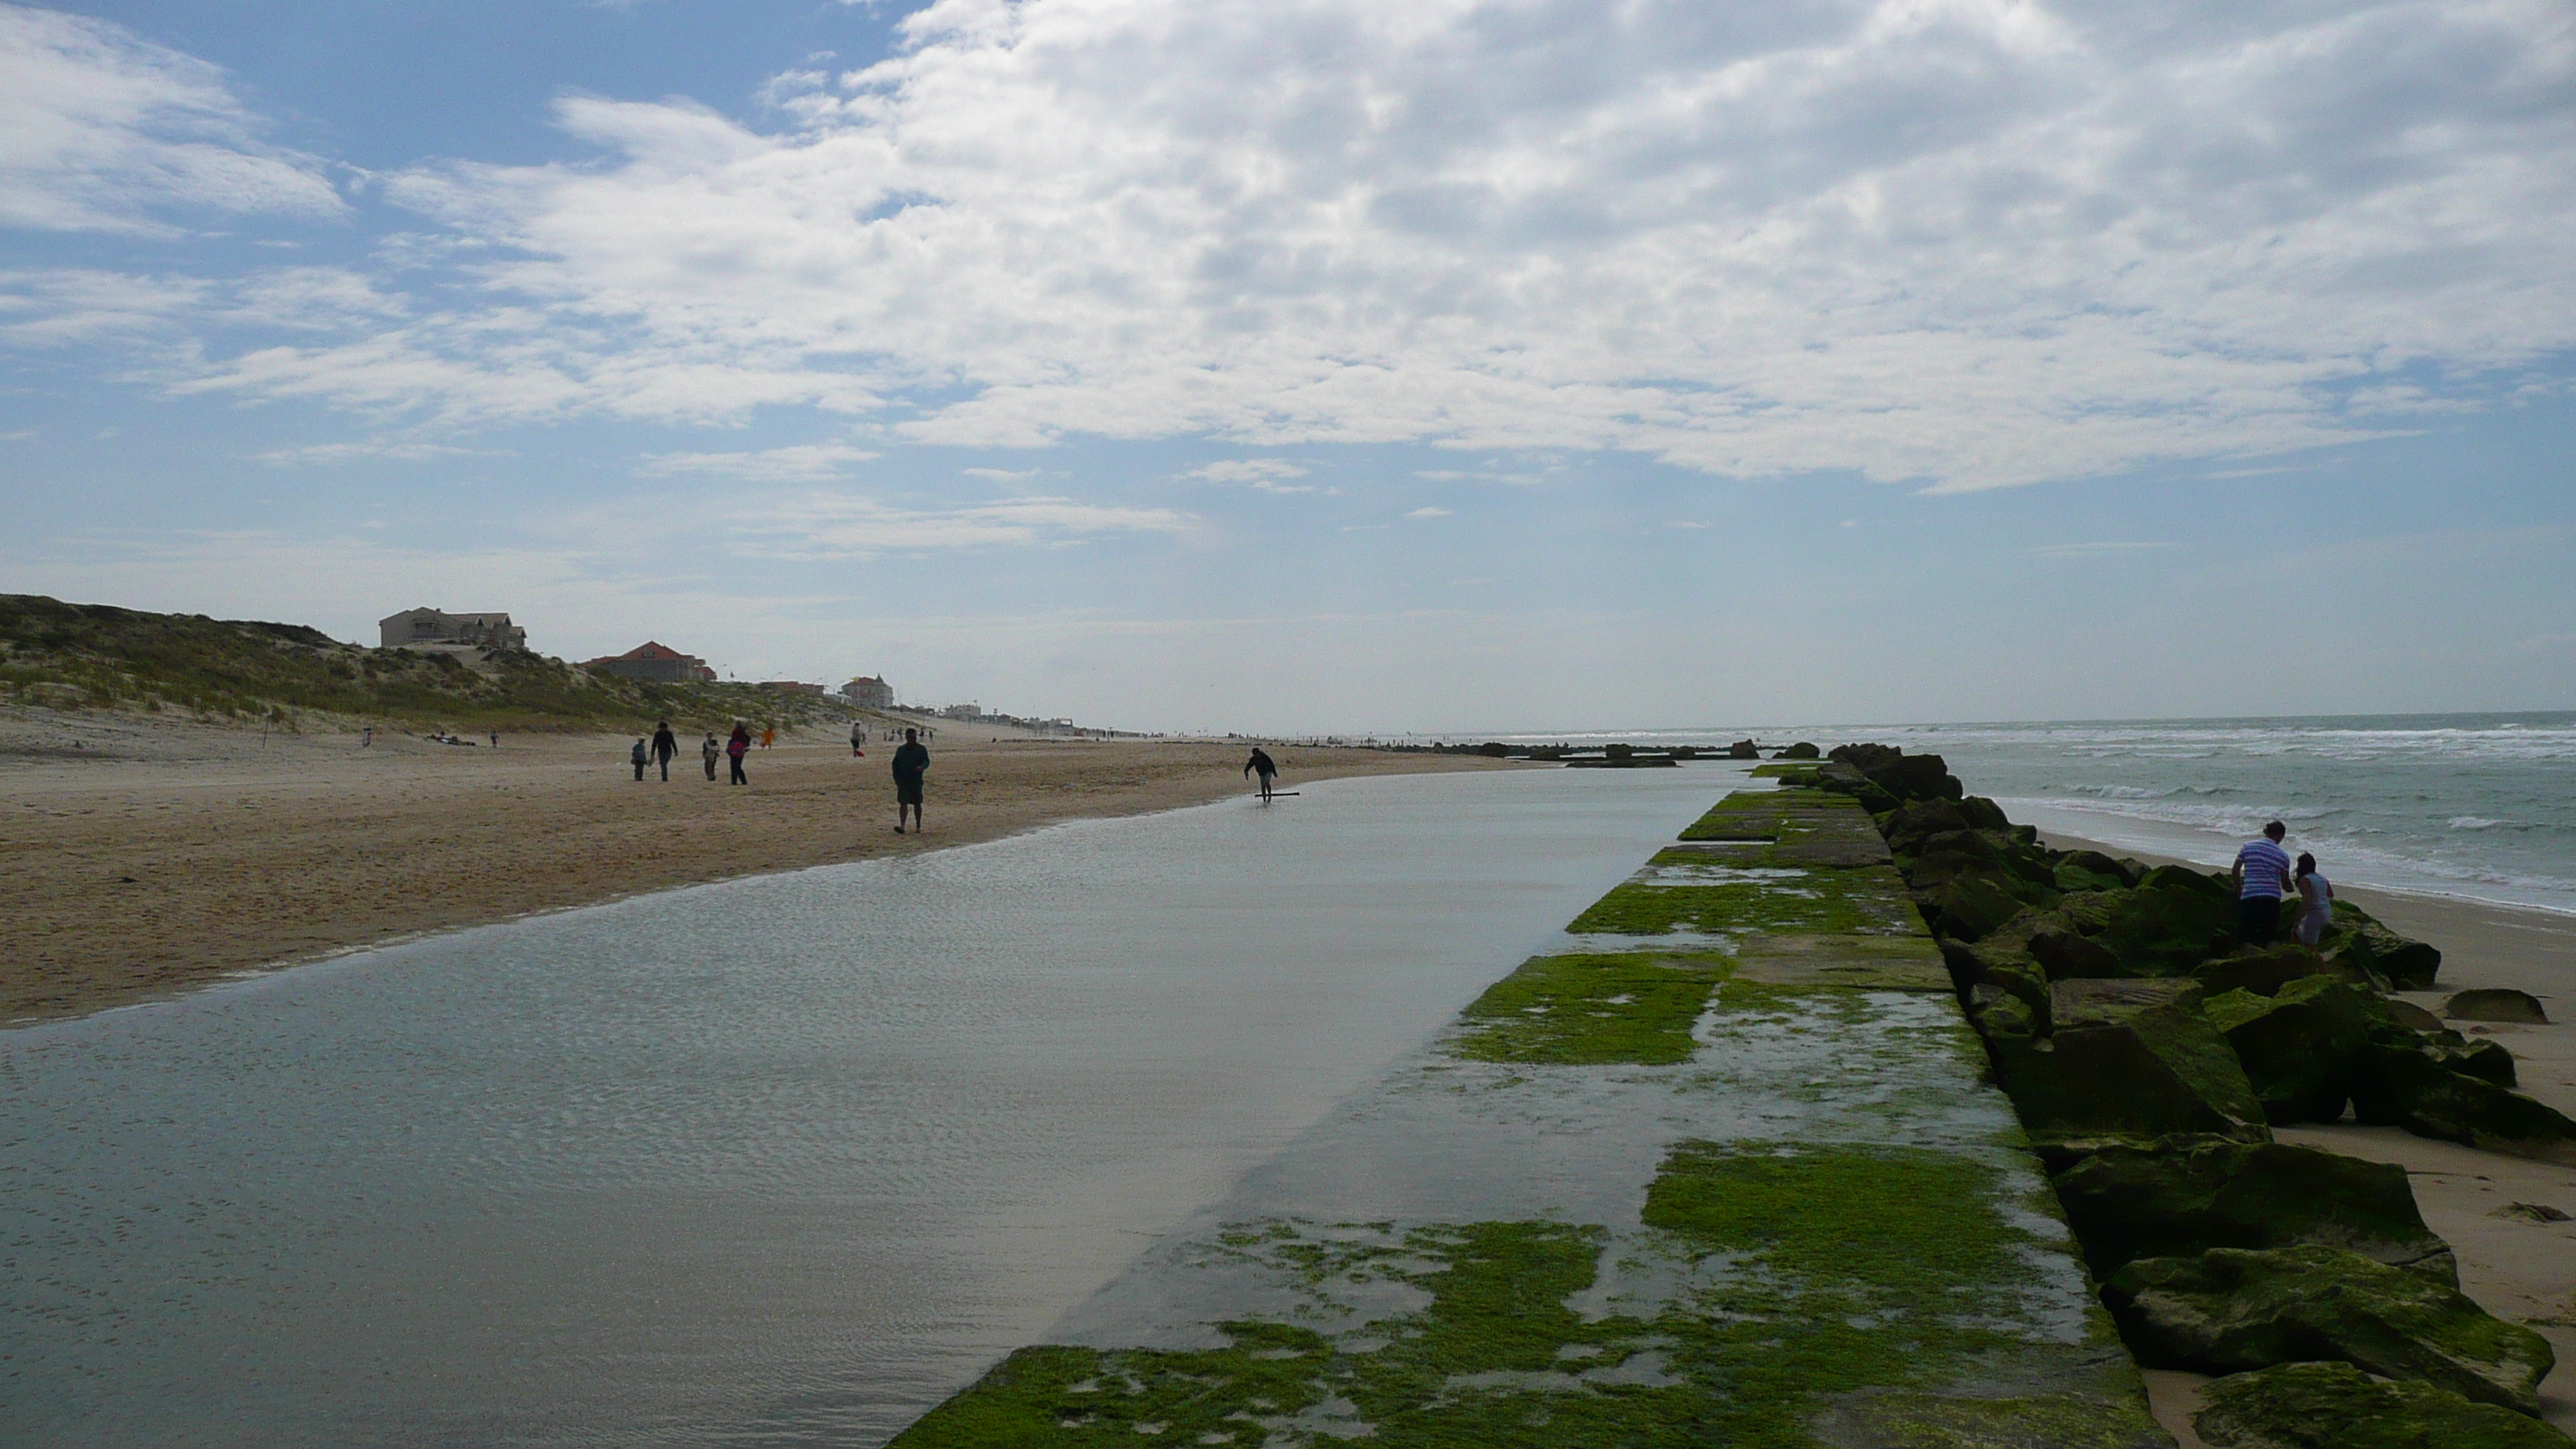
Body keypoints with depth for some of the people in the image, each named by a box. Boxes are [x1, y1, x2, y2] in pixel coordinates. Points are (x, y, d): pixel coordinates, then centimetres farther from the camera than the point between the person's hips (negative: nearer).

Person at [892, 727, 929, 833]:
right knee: (903, 804, -10)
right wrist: (896, 778, 1)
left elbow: (927, 761, -6)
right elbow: (895, 765, 11)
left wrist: (922, 766, -30)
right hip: (903, 781, 0)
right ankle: (902, 825, -17)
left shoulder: (922, 749, 3)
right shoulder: (900, 749, 9)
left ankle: (918, 826, 23)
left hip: (916, 781, 0)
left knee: (917, 804, 10)